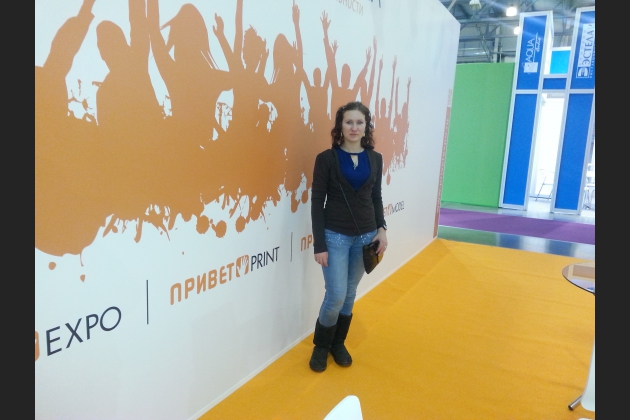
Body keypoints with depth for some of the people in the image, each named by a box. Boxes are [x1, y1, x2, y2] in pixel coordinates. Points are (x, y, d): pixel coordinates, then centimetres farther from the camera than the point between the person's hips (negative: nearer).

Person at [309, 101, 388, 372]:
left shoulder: (375, 159, 5)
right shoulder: (327, 158, -6)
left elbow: (376, 197, 12)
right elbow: (317, 202, -7)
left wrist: (382, 228, -2)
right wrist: (319, 244, -11)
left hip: (365, 236, 4)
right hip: (335, 235, -3)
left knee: (350, 295, 12)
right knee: (336, 296, -3)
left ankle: (338, 344, 33)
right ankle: (321, 346, 22)